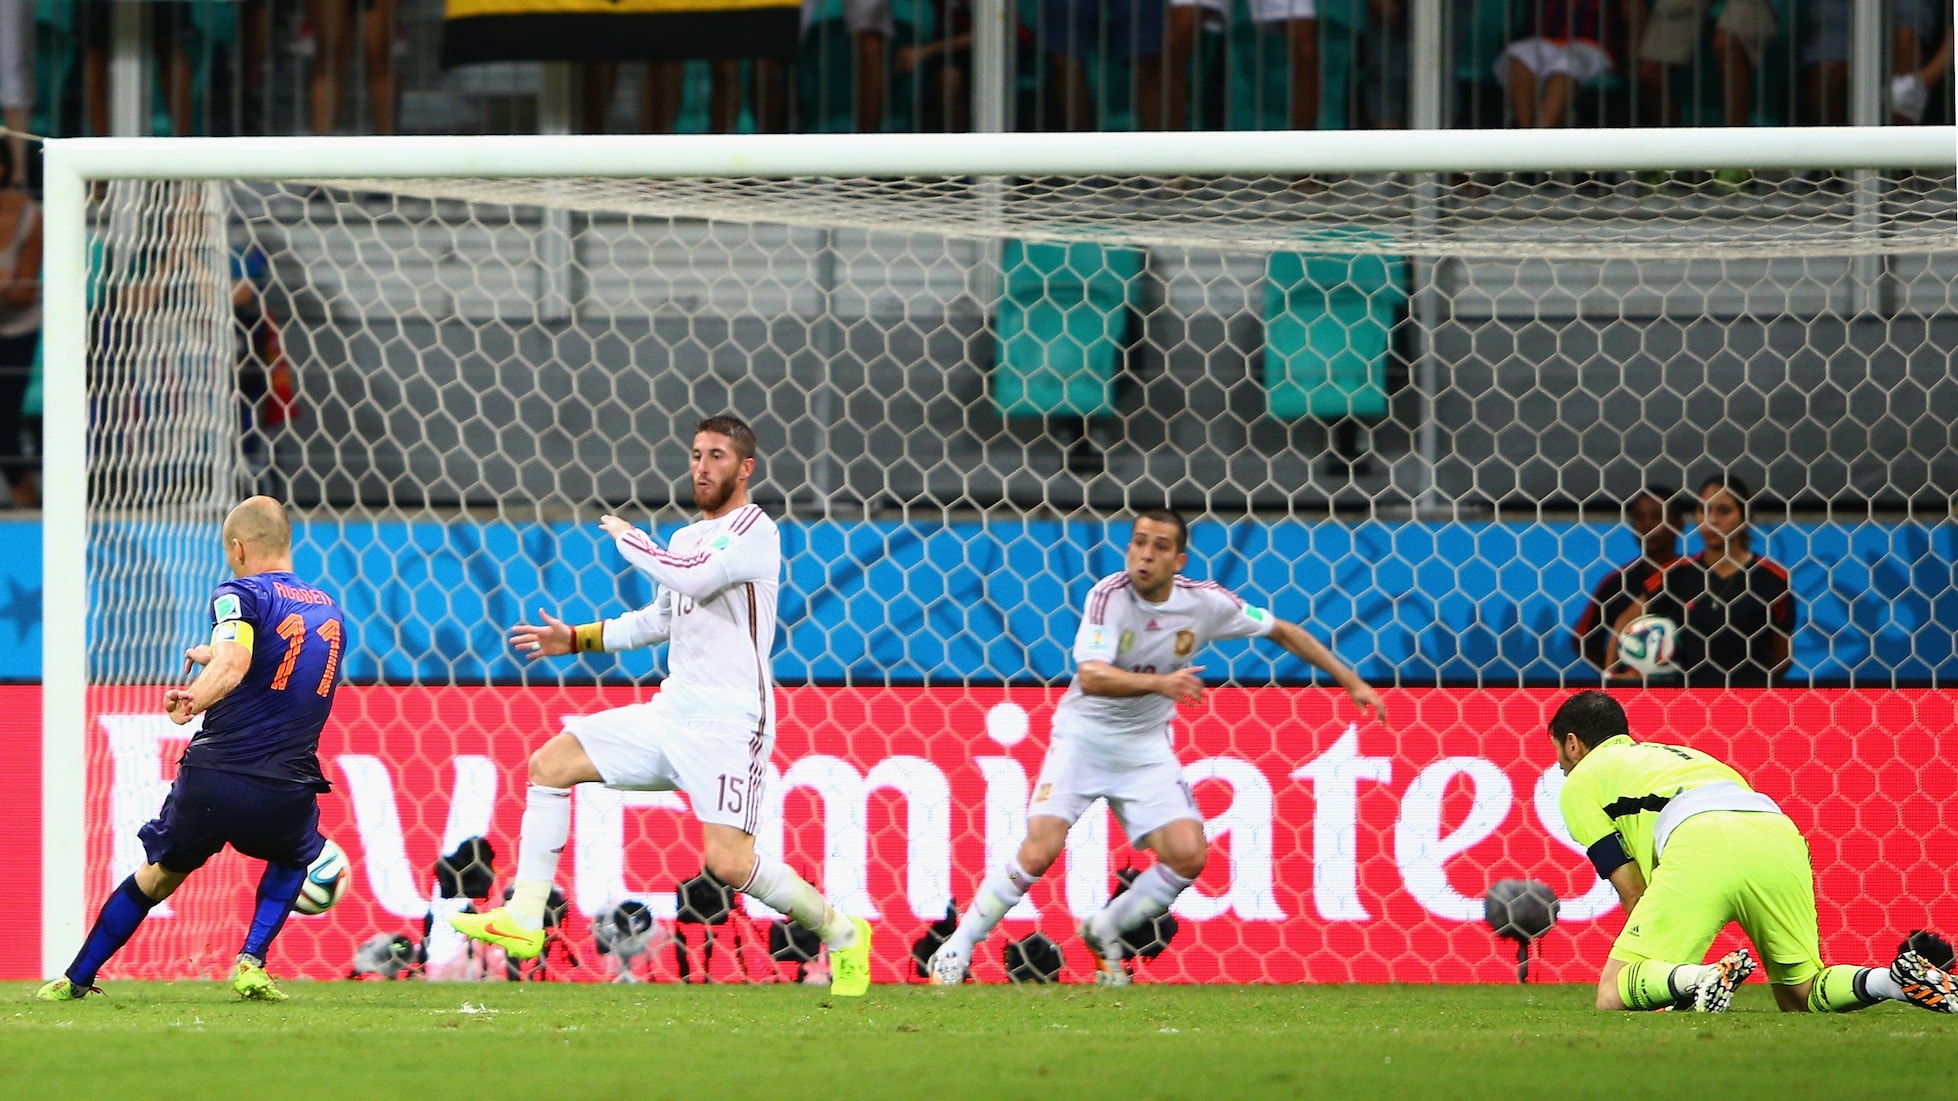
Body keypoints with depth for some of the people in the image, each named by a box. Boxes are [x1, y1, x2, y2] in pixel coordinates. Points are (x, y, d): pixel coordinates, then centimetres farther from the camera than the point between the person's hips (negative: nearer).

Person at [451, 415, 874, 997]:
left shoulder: (753, 530, -9)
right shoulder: (687, 537, 16)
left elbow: (691, 579, -25)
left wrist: (629, 538, -8)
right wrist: (574, 639, 23)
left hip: (728, 725, -8)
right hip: (670, 713, 8)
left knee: (728, 861, -19)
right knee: (550, 763, 2)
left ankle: (840, 932, 5)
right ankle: (523, 920, 1)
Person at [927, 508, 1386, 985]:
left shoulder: (1205, 602, -8)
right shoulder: (1109, 595, -19)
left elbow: (1285, 632, 6)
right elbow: (1091, 676, -33)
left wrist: (1352, 682, 6)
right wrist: (1159, 683, -48)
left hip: (1146, 748, 4)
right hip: (1085, 736, -4)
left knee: (1188, 856, -13)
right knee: (1039, 851, -18)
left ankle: (1104, 931, 13)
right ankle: (955, 950, -2)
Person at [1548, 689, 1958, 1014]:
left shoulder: (1580, 781, 24)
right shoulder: (1676, 754, 42)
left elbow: (1633, 893, 18)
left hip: (1703, 846, -6)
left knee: (1615, 995, 1)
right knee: (1798, 998, 17)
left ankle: (1697, 980, -30)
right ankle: (1901, 978, -11)